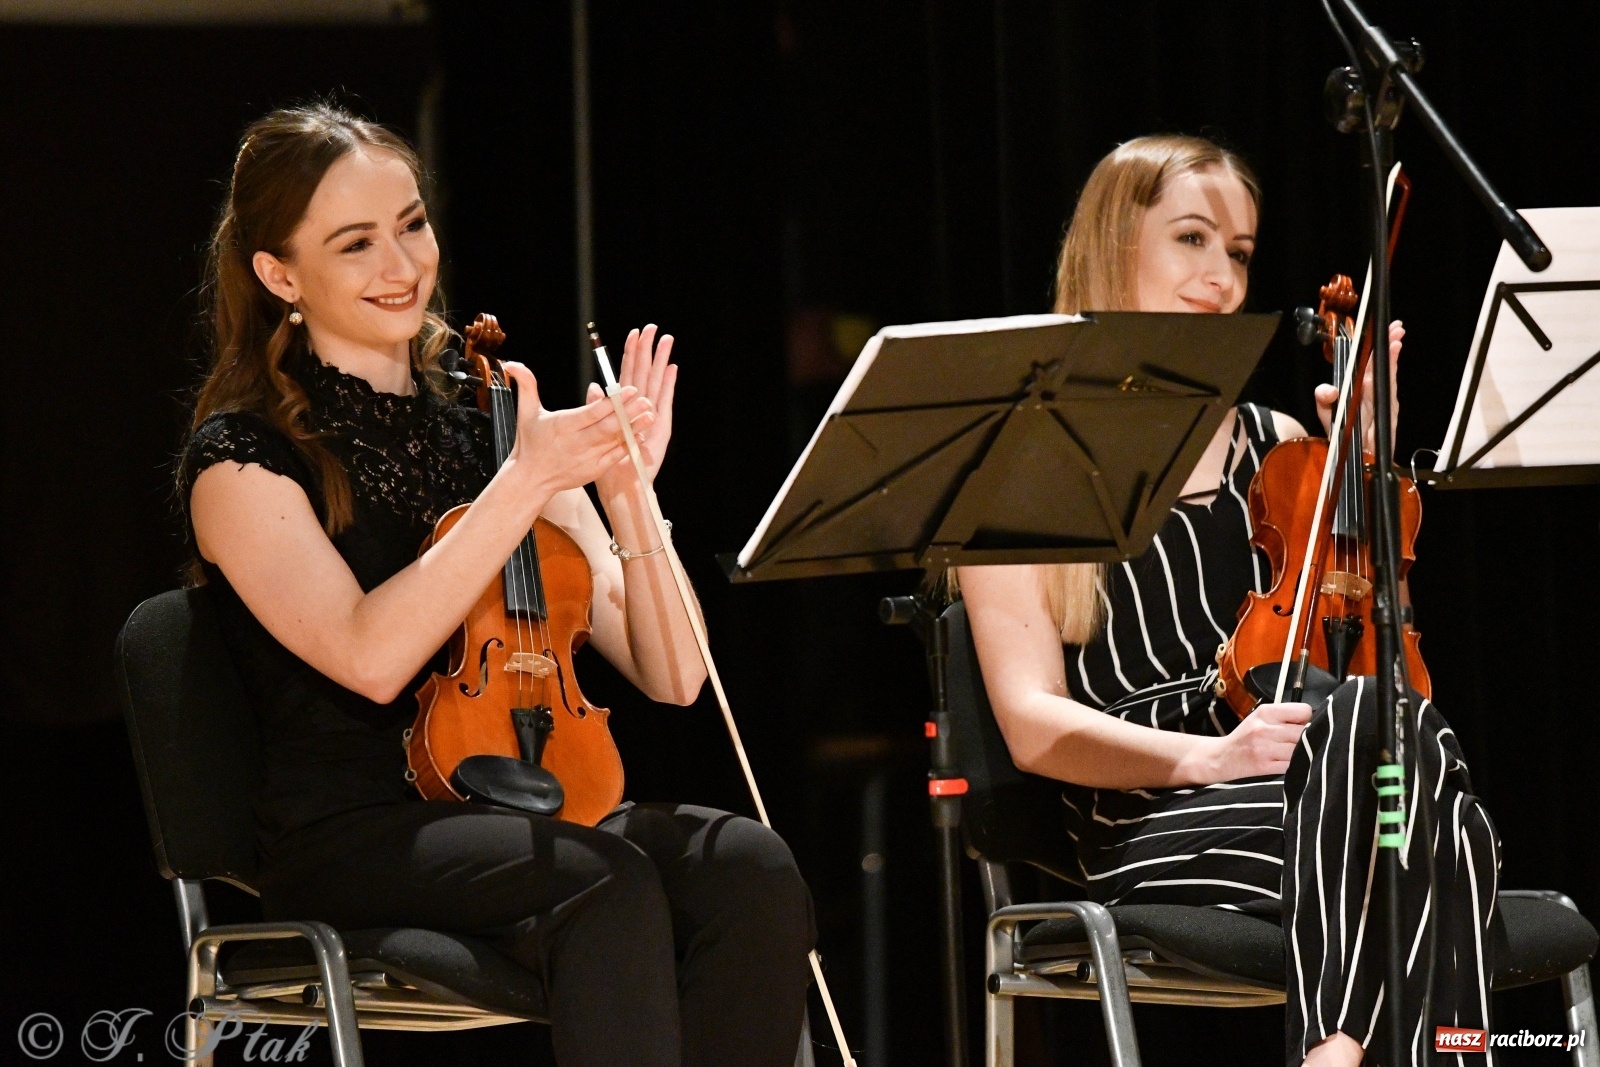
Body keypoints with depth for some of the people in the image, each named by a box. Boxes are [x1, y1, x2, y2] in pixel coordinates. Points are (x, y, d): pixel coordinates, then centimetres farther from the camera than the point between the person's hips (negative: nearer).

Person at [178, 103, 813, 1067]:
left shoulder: (485, 428, 16)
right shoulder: (245, 454, 1)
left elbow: (670, 676, 9)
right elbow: (371, 658, -18)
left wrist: (628, 496, -7)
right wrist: (524, 484, -18)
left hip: (526, 820, 5)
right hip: (352, 842, -5)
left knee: (750, 868, -27)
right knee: (608, 883, -35)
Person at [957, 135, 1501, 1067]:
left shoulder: (1276, 447, 26)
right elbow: (1034, 723, 0)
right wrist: (1200, 755, -18)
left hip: (1318, 781, 4)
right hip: (1154, 824, -4)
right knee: (1382, 715, -38)